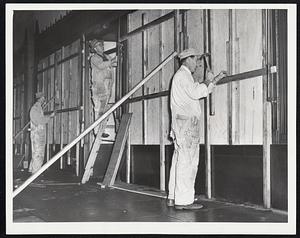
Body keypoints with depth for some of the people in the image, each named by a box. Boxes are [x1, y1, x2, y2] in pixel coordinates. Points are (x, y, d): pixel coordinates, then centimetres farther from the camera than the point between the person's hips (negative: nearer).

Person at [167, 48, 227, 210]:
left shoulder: (184, 76, 26)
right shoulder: (182, 75, -7)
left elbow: (200, 91, 28)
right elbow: (195, 93, -20)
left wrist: (216, 78, 26)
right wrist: (208, 81, -6)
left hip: (182, 123, 11)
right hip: (186, 123, -11)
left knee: (179, 160, 9)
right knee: (187, 161, -12)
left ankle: (173, 198, 12)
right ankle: (184, 200, -12)